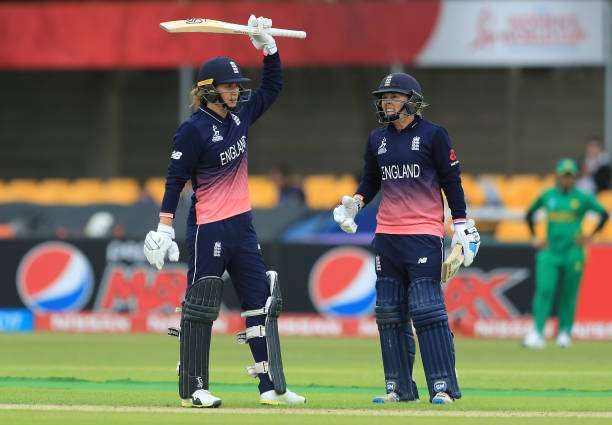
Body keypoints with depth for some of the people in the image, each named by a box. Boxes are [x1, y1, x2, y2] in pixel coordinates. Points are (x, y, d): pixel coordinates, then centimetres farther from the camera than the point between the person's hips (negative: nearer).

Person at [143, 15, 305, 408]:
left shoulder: (240, 116, 7)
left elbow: (273, 87, 18)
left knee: (263, 304, 6)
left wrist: (267, 46, 6)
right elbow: (176, 179, -13)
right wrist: (165, 227, -17)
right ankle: (192, 390, 2)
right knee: (201, 308, -3)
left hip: (242, 227, 8)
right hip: (209, 229, -8)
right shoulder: (194, 130, -13)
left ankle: (271, 387, 8)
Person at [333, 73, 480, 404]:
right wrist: (355, 202, -2)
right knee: (389, 312, 5)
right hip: (386, 234, 6)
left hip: (424, 234, -6)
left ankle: (442, 385, -11)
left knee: (426, 309, -12)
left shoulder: (432, 135, -3)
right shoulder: (377, 139, 12)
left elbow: (451, 181, -2)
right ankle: (399, 387, 11)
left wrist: (461, 225, -6)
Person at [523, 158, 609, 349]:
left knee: (569, 294, 3)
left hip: (572, 253, -1)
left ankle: (565, 332, 14)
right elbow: (529, 214, 21)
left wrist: (589, 236, -3)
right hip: (549, 252, 1)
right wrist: (535, 238, 12)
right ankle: (537, 332, -18)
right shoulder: (547, 196, 8)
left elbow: (604, 214, 2)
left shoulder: (582, 197, 0)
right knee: (544, 290, -12)